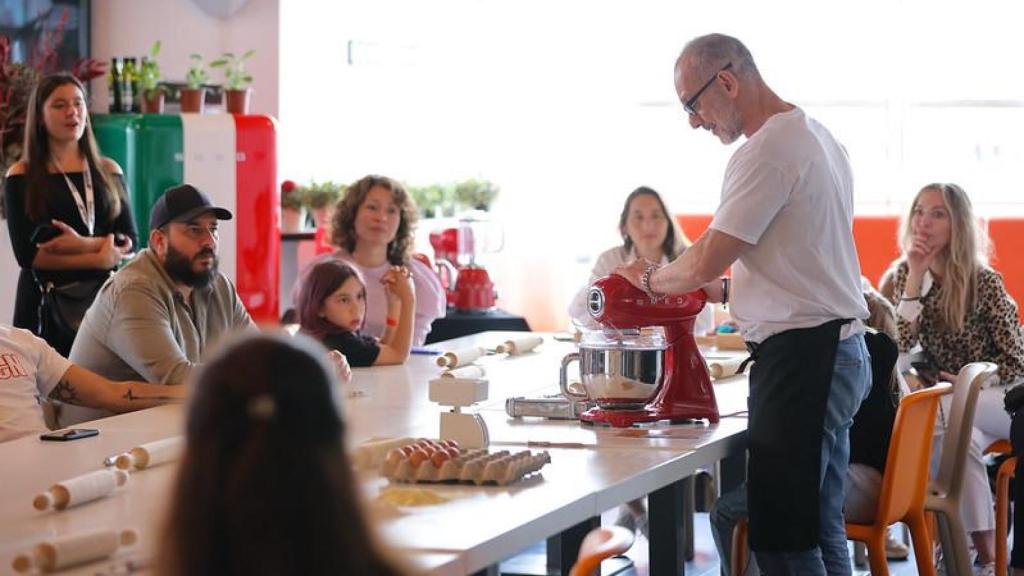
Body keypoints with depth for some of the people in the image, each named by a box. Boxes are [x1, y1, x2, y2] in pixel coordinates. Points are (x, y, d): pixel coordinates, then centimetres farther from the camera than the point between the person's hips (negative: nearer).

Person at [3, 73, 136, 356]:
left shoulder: (108, 172, 11)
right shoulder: (21, 177, 1)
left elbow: (130, 242, 5)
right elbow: (27, 254, -7)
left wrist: (84, 244, -13)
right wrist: (100, 259, -10)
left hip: (103, 299, 3)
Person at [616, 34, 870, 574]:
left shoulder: (768, 150, -15)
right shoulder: (815, 135, 17)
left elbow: (705, 262, -15)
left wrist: (651, 279, 4)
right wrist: (722, 290, 19)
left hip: (800, 354, -11)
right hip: (837, 346, 11)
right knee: (820, 530, 14)